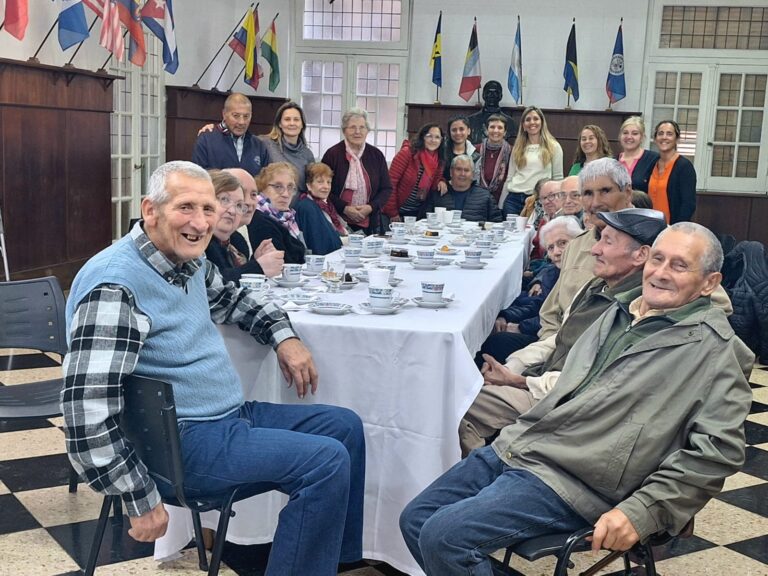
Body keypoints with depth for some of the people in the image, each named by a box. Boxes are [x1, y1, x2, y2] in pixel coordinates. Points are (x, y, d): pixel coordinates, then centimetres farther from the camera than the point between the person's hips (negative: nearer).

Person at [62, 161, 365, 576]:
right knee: (327, 461, -20)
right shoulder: (116, 287, -23)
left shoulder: (190, 263, 5)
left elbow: (230, 299, 28)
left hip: (230, 415, 10)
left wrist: (283, 336, 11)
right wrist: (142, 502, -22)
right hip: (182, 440, -10)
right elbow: (88, 414, -27)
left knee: (344, 425, 13)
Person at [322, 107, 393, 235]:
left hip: (370, 223, 3)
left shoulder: (376, 155, 8)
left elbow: (386, 188, 10)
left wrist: (371, 207, -7)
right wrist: (344, 208, -14)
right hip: (338, 223, -3)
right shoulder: (333, 154, -2)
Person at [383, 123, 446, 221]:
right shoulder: (407, 152, -15)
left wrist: (441, 182, -13)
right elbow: (391, 182, -17)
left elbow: (432, 187, 10)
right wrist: (392, 213, -16)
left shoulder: (438, 161, 1)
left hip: (418, 213, 5)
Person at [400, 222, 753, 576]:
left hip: (573, 480, -8)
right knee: (415, 520, 6)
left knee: (443, 536, -21)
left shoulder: (714, 350, -7)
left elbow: (718, 448, -14)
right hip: (515, 446, 8)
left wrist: (642, 511, -19)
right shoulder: (619, 311, 15)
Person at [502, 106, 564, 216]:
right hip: (514, 198, 3)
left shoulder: (553, 147, 4)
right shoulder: (517, 148, 13)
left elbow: (557, 178, 5)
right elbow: (509, 177, 15)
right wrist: (501, 204, 12)